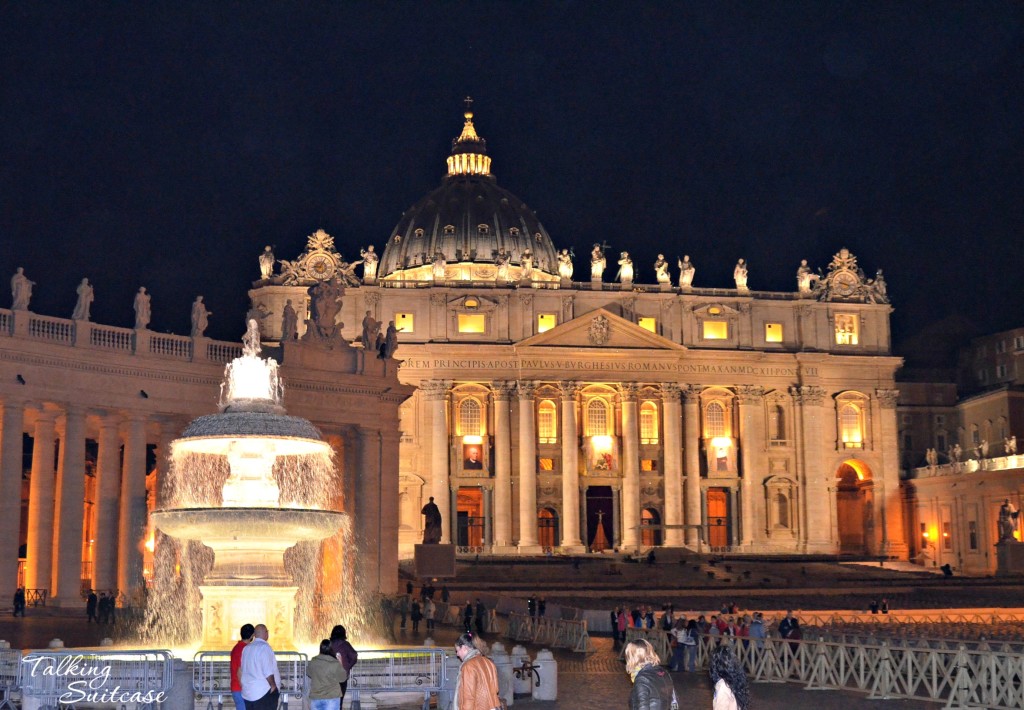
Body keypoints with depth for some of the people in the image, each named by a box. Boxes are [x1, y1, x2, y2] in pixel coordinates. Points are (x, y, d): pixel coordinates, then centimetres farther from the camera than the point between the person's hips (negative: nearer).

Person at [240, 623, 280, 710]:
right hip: (264, 693, -7)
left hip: (247, 693, 7)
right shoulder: (264, 647, -12)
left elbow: (241, 670, 15)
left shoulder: (246, 648, 10)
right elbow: (268, 672, -18)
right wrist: (273, 686, -7)